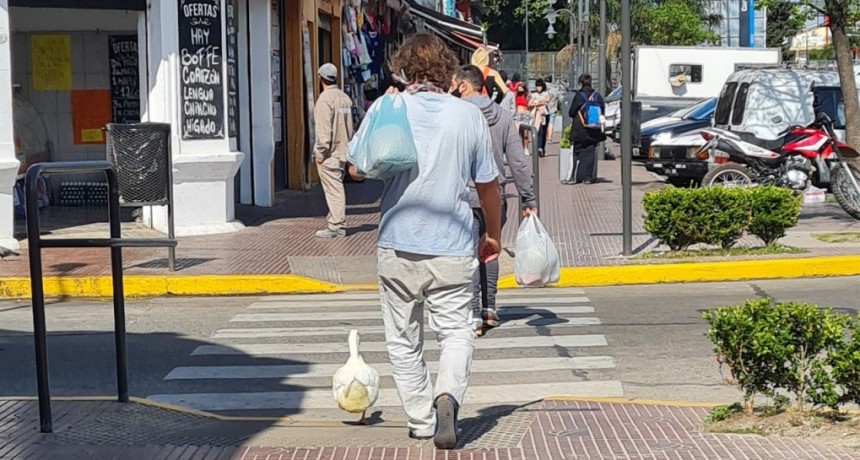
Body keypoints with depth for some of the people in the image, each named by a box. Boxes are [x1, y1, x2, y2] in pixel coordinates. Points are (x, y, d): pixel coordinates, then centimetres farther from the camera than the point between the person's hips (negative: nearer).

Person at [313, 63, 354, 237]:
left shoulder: (325, 99, -14)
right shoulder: (345, 98, 10)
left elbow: (324, 129, -18)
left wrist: (321, 152, -14)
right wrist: (346, 147, 18)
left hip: (329, 153, -8)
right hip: (343, 151, 8)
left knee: (333, 189, -6)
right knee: (337, 188, 16)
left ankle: (337, 226, -5)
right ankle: (336, 222, 22)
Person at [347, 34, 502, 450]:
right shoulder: (469, 115, 0)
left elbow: (357, 168, -1)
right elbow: (488, 184, 6)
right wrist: (494, 235, 19)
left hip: (397, 246, 0)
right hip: (453, 248, 0)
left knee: (403, 340, 14)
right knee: (456, 330, 10)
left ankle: (421, 420, 19)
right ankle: (448, 394, -16)